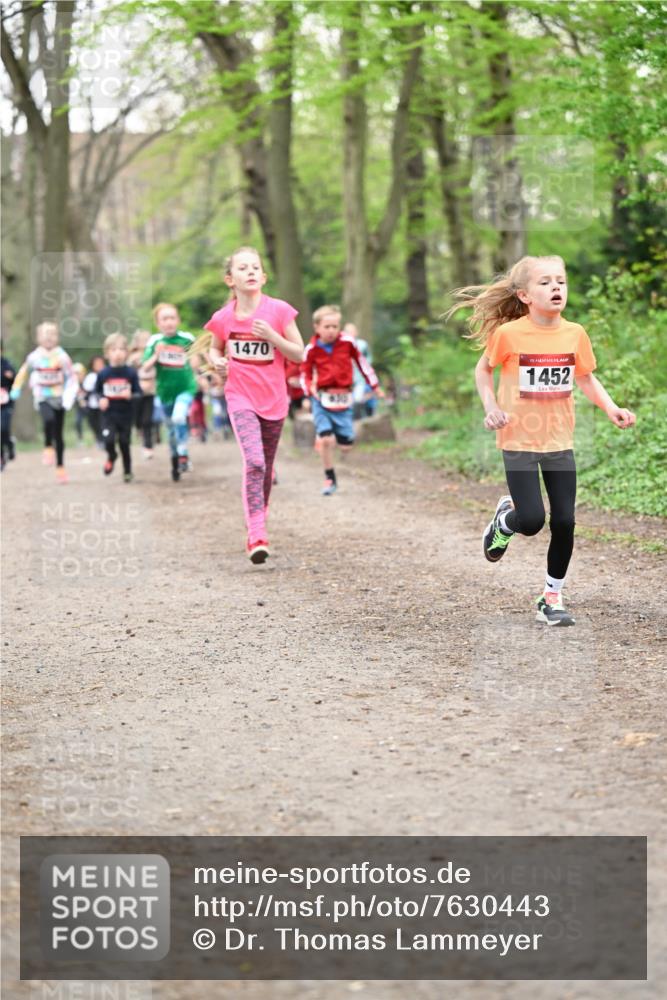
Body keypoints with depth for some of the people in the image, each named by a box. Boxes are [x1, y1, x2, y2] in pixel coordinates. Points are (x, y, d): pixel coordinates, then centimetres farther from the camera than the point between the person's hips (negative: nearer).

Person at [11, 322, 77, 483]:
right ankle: (48, 447, -8)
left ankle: (60, 467, 18)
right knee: (49, 419, -31)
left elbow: (71, 379, -6)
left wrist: (69, 397, -17)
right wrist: (16, 390, 18)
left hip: (58, 398, 1)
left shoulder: (62, 356, -8)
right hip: (43, 398, -1)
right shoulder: (34, 357, -4)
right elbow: (23, 372, 14)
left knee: (59, 434, 7)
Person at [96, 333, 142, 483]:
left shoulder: (131, 372, -7)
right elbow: (97, 391, 11)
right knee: (108, 439, -18)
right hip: (108, 414, 0)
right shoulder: (103, 374, -3)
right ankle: (111, 456, 17)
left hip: (125, 414, 0)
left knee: (125, 444, 8)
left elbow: (139, 393, -1)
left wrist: (130, 396, -21)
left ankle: (127, 472, 28)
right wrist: (101, 399, -8)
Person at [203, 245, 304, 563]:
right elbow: (215, 348, 15)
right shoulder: (224, 318, -4)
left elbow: (298, 354, -4)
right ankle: (257, 535, -20)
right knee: (254, 461, -20)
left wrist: (272, 336, -19)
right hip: (240, 398, -1)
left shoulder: (279, 311, -7)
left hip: (273, 400, 1)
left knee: (266, 466, 14)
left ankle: (257, 526, 34)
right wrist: (217, 361, -8)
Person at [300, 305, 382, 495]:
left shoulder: (347, 342, -3)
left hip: (343, 398, 1)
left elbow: (361, 362, 10)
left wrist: (374, 386, 16)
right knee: (325, 439, -15)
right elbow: (305, 374, 7)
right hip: (321, 397, -1)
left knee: (346, 445, -2)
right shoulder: (311, 350, -4)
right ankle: (329, 478, 2)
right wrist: (309, 388, -14)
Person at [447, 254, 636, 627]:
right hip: (519, 441, -3)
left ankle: (553, 597, 18)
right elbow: (484, 369, 4)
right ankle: (505, 518, 26)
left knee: (564, 522, 1)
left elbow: (586, 378, 12)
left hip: (559, 442, 4)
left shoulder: (575, 334, -3)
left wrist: (611, 408, -3)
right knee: (531, 520, -11)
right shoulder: (508, 334, -12)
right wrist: (491, 407, -11)